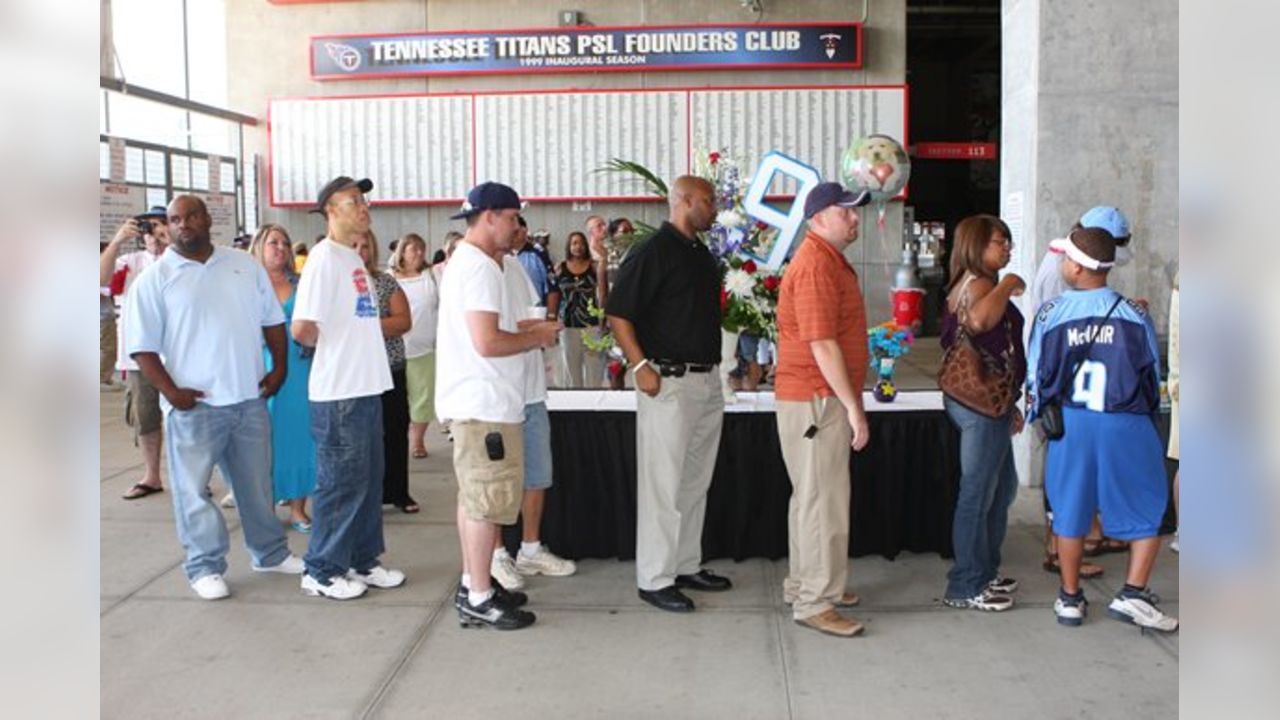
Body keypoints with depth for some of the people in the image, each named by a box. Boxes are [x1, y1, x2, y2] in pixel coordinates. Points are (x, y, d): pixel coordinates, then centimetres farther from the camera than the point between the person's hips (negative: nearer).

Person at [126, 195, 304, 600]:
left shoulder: (245, 266, 9)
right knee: (195, 489, 3)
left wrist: (279, 366, 3)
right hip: (194, 403, -3)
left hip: (249, 397, 3)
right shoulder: (154, 278, -2)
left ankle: (270, 552, 29)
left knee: (257, 482, 15)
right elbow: (142, 346, -5)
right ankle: (205, 567, 15)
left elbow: (272, 320, 14)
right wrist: (171, 391, -14)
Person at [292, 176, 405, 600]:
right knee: (340, 482, 0)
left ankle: (363, 561, 28)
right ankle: (322, 571, 13)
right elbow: (302, 328, -23)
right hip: (339, 391, -9)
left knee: (368, 478, 16)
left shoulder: (354, 259, 13)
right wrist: (328, 345, -6)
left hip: (367, 387, 9)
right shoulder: (324, 258, -15)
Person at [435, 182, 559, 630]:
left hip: (472, 402, 11)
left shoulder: (463, 261, 17)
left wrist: (525, 328, 14)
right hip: (485, 405, -11)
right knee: (487, 501, -4)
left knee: (474, 498, 17)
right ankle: (479, 600, 4)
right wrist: (537, 338, -10)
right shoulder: (479, 267, -17)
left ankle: (473, 584, 27)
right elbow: (487, 343, -24)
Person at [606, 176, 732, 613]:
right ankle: (654, 580, 5)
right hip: (669, 382, -9)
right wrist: (641, 366, -20)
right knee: (664, 484, -3)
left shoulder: (702, 254, 16)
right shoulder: (652, 252, -10)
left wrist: (714, 368, 17)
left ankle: (687, 566, 26)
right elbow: (618, 315, -13)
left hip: (707, 381, 9)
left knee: (695, 482, 15)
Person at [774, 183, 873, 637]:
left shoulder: (832, 261, 16)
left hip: (821, 399, 11)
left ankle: (804, 583, 27)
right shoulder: (816, 265, -18)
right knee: (825, 501, -6)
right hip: (816, 399, -11)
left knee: (812, 496, 17)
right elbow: (822, 345, -23)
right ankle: (815, 603, 0)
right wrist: (854, 408, -21)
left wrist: (850, 402, 22)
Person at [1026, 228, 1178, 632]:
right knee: (1148, 509, 13)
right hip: (1126, 426, -1)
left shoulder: (1051, 314, -4)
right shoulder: (1134, 314, -4)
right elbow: (1153, 374, 4)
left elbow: (1036, 376, 2)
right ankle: (1133, 594, 6)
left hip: (1070, 422, 2)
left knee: (1070, 509, 13)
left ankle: (1070, 599, 21)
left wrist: (1038, 415, 19)